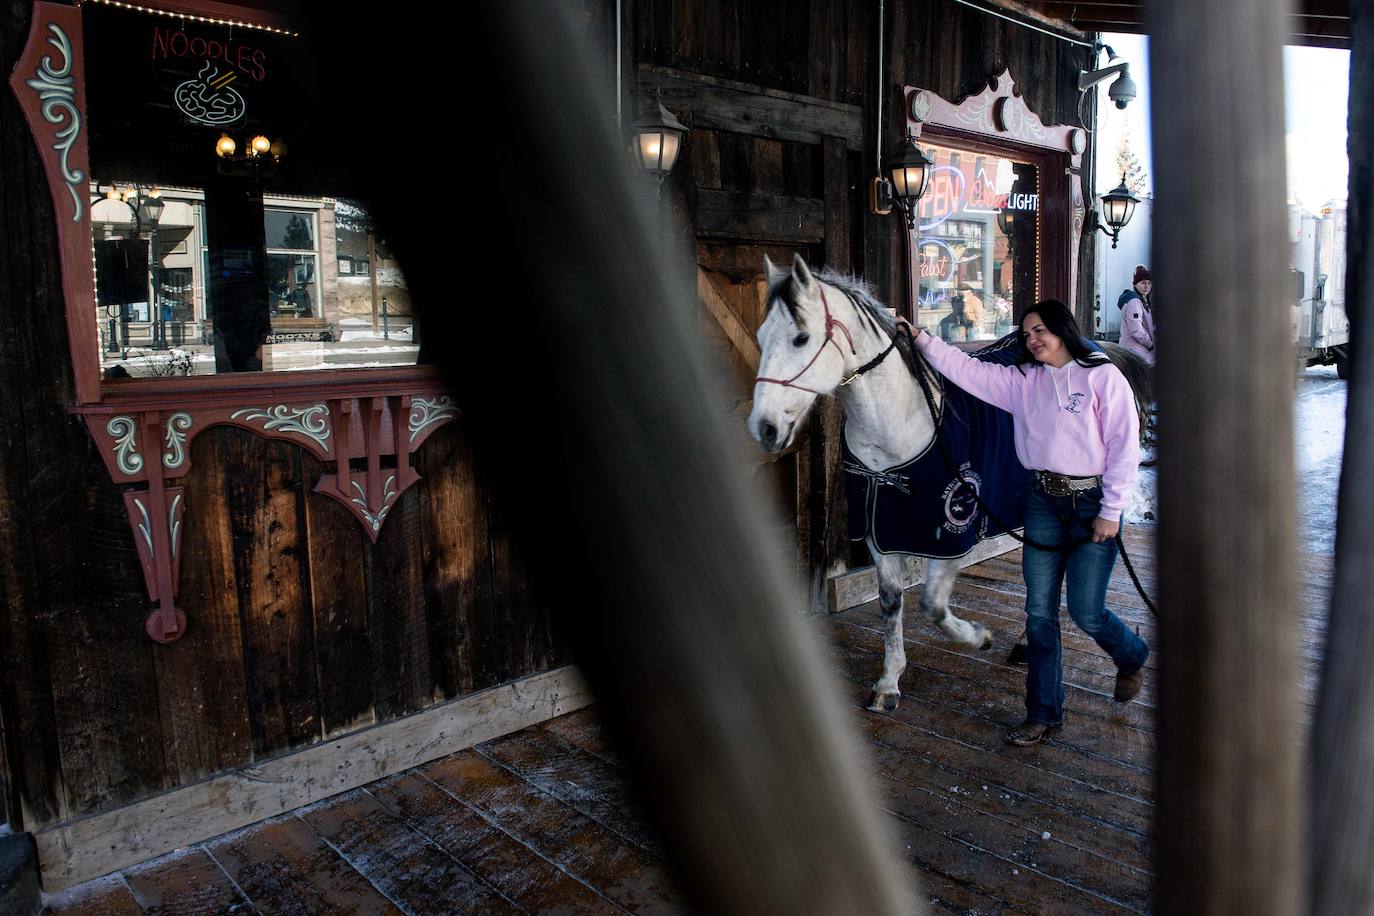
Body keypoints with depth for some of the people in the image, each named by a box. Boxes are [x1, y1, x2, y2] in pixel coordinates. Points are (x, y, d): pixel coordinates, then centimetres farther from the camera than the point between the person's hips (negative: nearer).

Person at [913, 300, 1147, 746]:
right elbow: (967, 369, 3)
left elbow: (1124, 446, -9)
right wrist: (921, 339, -8)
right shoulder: (1021, 380, 7)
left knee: (1086, 612, -1)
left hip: (1092, 502, -4)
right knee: (1039, 613, 4)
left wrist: (1111, 511, -12)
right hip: (1043, 503, 5)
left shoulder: (1103, 376, -7)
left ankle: (1132, 657, 35)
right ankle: (1043, 714, 16)